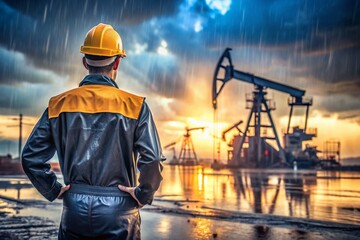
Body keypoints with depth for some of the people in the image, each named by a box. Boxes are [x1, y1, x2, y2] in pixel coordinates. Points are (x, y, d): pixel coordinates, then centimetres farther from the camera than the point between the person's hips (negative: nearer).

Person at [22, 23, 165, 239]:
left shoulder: (59, 104, 0)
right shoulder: (135, 106, -8)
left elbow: (30, 157, -1)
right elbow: (152, 161, -17)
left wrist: (54, 190, 8)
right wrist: (143, 195, -2)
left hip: (74, 210, 3)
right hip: (118, 213, -2)